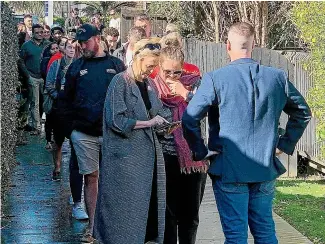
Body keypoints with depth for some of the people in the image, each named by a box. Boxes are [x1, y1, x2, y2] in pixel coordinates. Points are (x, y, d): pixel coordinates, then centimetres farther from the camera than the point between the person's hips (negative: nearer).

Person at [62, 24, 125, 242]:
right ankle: (92, 226, 10)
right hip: (84, 134, 1)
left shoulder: (116, 65, 6)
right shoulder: (76, 67, 9)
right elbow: (67, 99, 12)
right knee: (91, 177, 4)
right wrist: (72, 125, 5)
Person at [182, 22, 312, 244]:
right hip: (266, 169, 4)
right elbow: (303, 113, 11)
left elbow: (189, 119, -15)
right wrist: (285, 144, 15)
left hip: (229, 169, -3)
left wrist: (200, 151, -3)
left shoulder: (215, 79, -12)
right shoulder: (278, 77, 0)